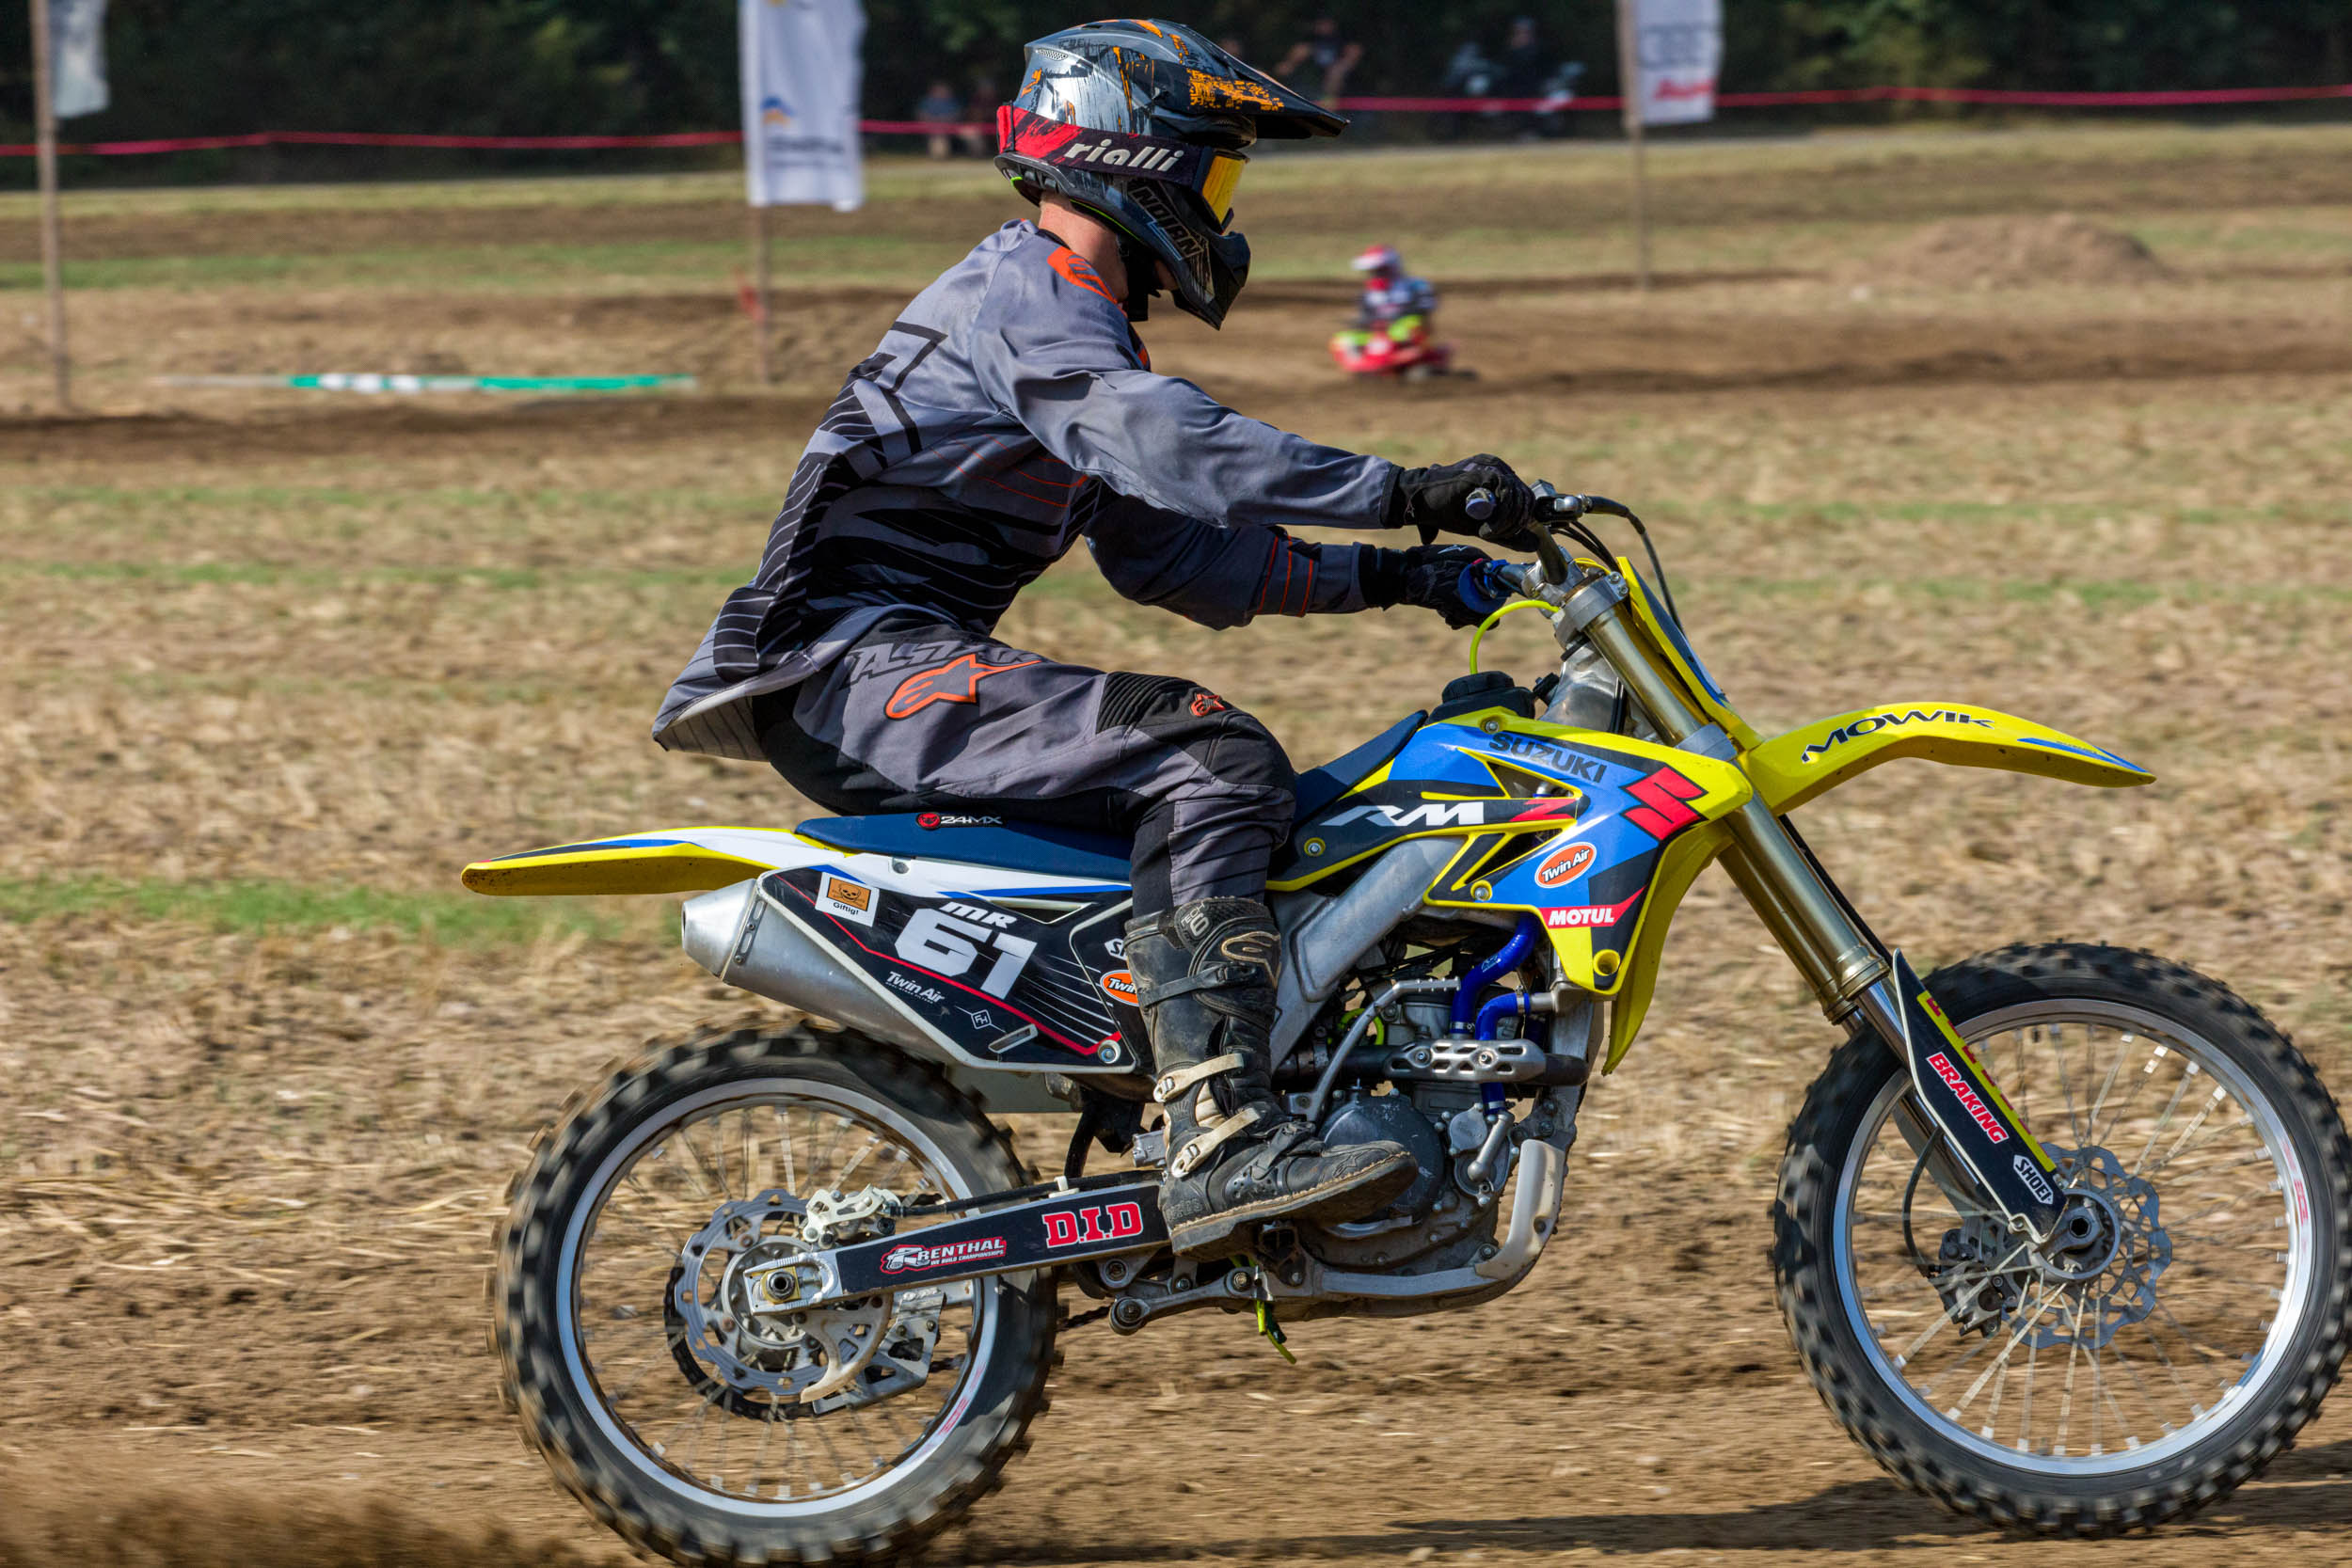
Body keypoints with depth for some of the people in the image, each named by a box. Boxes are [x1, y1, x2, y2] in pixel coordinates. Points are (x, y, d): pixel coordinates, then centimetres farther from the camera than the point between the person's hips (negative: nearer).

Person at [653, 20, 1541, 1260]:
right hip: (866, 661, -11)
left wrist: (1381, 577, 14)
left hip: (883, 674, 11)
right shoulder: (1025, 288, -9)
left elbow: (1163, 550, 24)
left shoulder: (1081, 323, 24)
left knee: (1227, 785, 15)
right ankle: (1219, 1145, -36)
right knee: (1211, 761, -25)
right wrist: (1403, 493, -30)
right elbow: (1167, 446, -26)